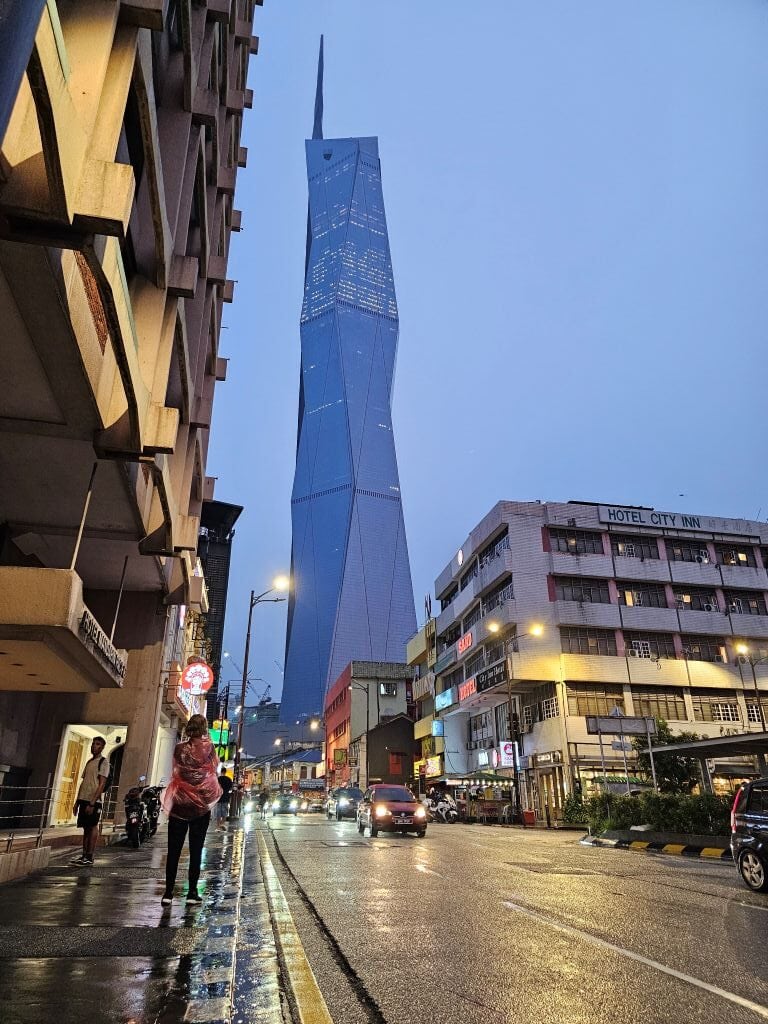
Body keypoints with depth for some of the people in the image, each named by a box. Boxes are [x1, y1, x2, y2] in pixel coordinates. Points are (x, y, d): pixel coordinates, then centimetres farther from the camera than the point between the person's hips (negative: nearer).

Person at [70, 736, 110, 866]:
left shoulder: (103, 762, -7)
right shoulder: (89, 761, 17)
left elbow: (102, 784, -13)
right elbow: (83, 782, 20)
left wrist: (92, 803, -19)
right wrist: (77, 802, 15)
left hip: (93, 801, -7)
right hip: (83, 799, 7)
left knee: (92, 827, -4)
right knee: (86, 828, 11)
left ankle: (89, 857, -1)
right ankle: (84, 855, 17)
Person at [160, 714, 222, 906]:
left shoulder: (180, 748, -3)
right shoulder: (208, 747, -8)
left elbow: (176, 771, 8)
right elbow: (215, 768, 4)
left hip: (179, 804, 1)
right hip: (201, 804, -1)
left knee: (174, 849, 8)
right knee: (196, 850, 6)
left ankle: (168, 892, 7)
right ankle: (192, 892, 9)